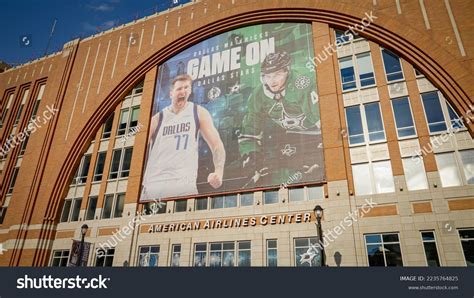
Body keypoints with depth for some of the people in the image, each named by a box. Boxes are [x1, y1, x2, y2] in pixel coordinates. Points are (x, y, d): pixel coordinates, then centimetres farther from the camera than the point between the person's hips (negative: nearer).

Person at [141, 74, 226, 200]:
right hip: (153, 184, 1)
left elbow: (216, 144, 1)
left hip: (184, 184, -1)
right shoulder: (157, 119, 5)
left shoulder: (199, 113, 4)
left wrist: (218, 172, -17)